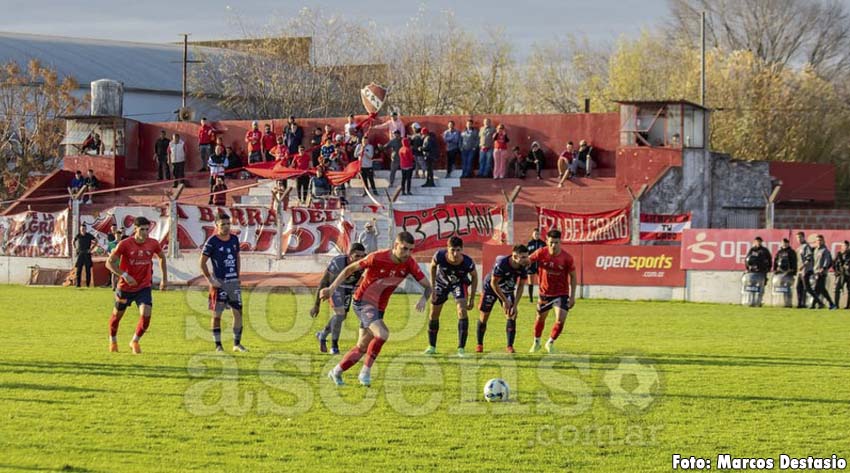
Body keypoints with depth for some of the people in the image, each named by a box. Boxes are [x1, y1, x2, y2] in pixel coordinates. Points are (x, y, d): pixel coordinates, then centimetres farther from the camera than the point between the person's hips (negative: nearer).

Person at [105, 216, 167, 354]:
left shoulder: (153, 244, -7)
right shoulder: (125, 244, -17)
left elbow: (162, 257, 14)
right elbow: (109, 263, -14)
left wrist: (164, 279, 14)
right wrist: (124, 275, -27)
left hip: (144, 287, 1)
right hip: (125, 286, -1)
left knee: (146, 315, -17)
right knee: (117, 314, 15)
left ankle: (135, 341, 7)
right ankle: (113, 340, 42)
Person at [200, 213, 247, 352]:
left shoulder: (234, 239, 8)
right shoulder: (212, 241, -9)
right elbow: (202, 262, -6)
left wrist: (237, 276, 11)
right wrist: (210, 280, -11)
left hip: (234, 282, 5)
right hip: (219, 282, -5)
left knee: (238, 312, 3)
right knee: (217, 314, 1)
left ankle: (237, 344, 12)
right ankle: (218, 345, 7)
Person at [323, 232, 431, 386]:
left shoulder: (409, 264, -10)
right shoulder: (377, 258, -22)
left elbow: (427, 286, -5)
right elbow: (350, 269, -10)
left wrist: (424, 298, -27)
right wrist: (332, 288, -13)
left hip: (379, 308, 6)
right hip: (363, 302, -6)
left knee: (362, 348, 12)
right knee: (382, 333, -27)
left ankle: (336, 372, 31)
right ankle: (366, 372, -14)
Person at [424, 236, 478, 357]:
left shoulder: (467, 262, -35)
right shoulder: (439, 256, -35)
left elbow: (474, 276, -13)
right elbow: (433, 266, -10)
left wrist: (472, 298, -10)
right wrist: (432, 288, -8)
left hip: (459, 283, -2)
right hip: (441, 283, 2)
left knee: (462, 311, -21)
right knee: (433, 314, 7)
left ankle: (461, 348, -15)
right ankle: (432, 346, 27)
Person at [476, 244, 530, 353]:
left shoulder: (524, 266, -22)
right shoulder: (502, 263, -37)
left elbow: (520, 286, -10)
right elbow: (494, 283, -26)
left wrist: (515, 305, -15)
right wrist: (505, 301, -22)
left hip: (508, 291, 4)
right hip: (490, 288, -3)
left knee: (511, 316, -10)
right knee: (483, 317, 1)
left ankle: (510, 346, -3)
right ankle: (479, 344, 19)